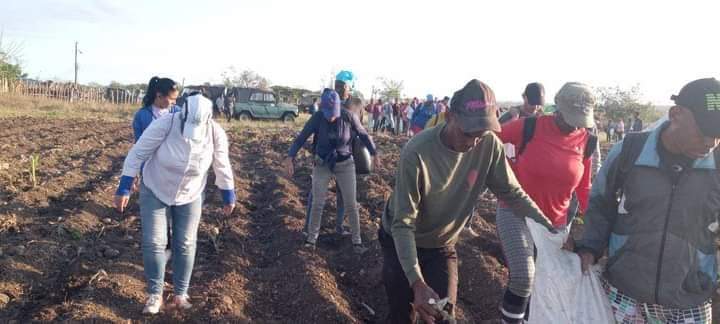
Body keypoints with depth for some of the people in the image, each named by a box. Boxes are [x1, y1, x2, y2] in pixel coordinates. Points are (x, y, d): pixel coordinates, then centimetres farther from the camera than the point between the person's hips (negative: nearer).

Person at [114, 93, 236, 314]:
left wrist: (229, 197, 4)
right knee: (153, 243, -3)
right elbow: (137, 154, -19)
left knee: (185, 245, 6)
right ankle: (155, 294, 16)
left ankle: (180, 294, 22)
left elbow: (222, 166, -5)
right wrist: (123, 189, -17)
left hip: (190, 196, 1)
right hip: (155, 191, -1)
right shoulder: (165, 124, -29)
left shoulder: (216, 134, -21)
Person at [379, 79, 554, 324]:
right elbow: (402, 224, -31)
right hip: (401, 244, -3)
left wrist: (550, 228, -21)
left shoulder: (489, 145, -18)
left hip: (442, 247, 3)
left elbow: (512, 193, -8)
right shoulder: (416, 153, -32)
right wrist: (417, 283, -40)